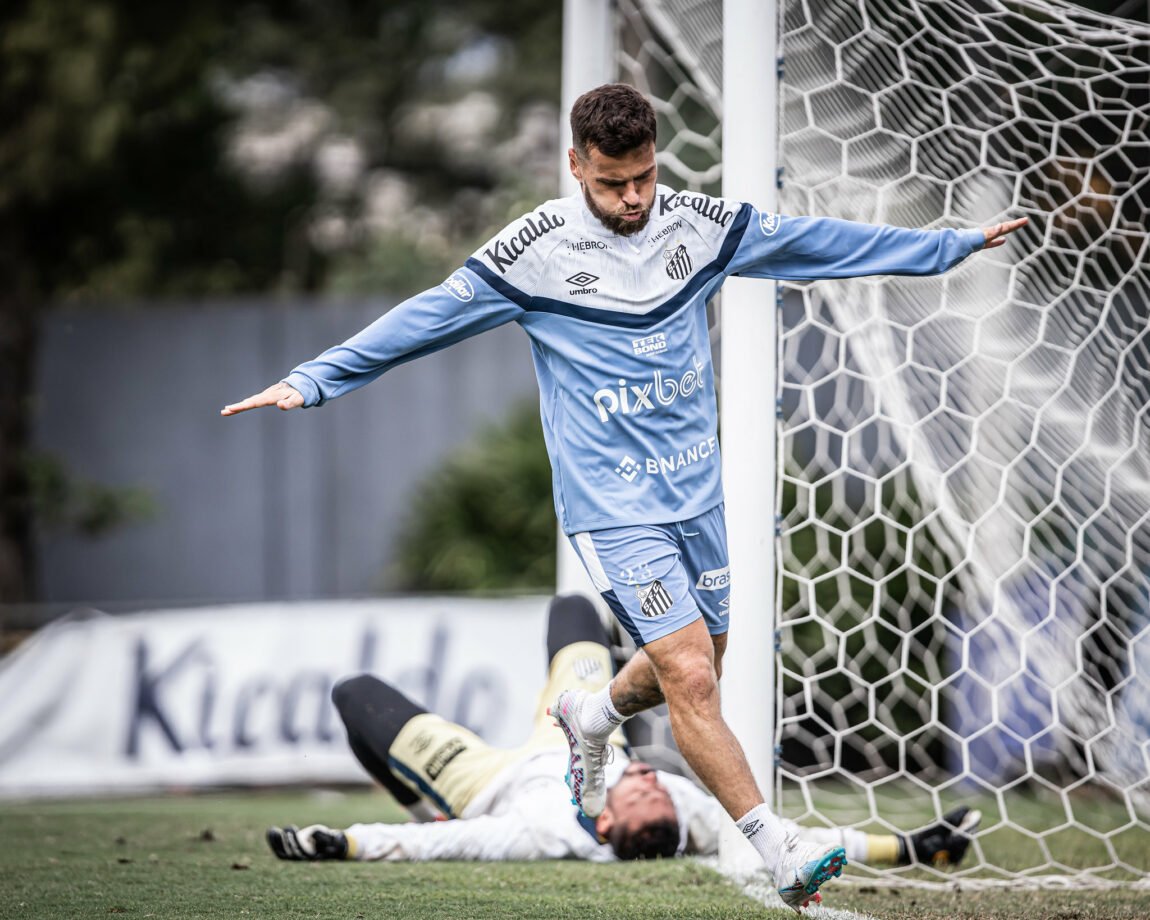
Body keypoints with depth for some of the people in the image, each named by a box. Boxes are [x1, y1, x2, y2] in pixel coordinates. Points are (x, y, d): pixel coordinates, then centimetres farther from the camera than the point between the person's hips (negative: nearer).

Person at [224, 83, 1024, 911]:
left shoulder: (700, 223, 0)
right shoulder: (535, 250, -12)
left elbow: (821, 243, 9)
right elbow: (429, 318, -9)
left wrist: (956, 244, 14)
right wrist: (311, 381, -14)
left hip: (697, 492, 6)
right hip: (612, 508, -5)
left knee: (698, 667, 16)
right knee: (691, 679, -13)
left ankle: (591, 719, 46)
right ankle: (782, 853, -6)